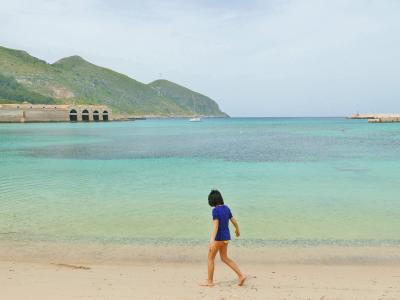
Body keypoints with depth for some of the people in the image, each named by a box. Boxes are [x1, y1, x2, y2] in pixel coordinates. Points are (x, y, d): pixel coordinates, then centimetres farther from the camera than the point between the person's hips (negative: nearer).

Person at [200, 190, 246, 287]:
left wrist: (212, 241, -33)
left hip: (218, 238, -7)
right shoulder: (226, 208, 4)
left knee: (210, 258, 10)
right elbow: (234, 221, 15)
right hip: (226, 237, 7)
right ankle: (241, 275, 13)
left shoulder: (215, 210, -18)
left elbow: (215, 226, -27)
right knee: (224, 258, 19)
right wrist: (237, 230, 34)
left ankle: (210, 281, 18)